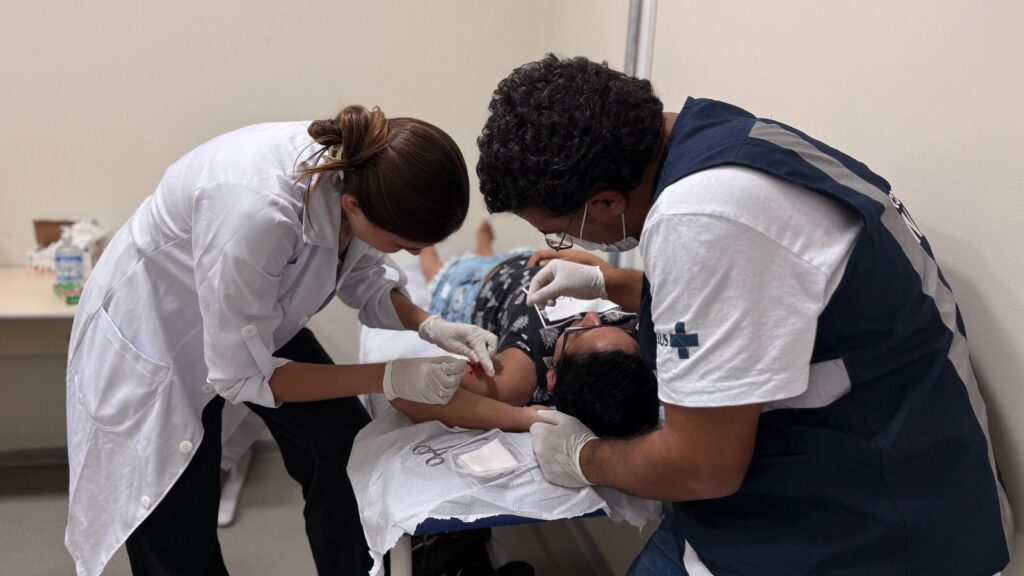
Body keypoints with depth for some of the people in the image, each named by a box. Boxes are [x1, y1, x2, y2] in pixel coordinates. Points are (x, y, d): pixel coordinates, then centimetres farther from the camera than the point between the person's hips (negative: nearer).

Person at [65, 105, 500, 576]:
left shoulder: (366, 171, -23)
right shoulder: (256, 211, -42)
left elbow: (364, 277, -2)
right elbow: (240, 374, -29)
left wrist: (430, 326, -19)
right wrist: (391, 378, -29)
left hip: (253, 320, 6)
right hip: (155, 332, -5)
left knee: (349, 457, -3)